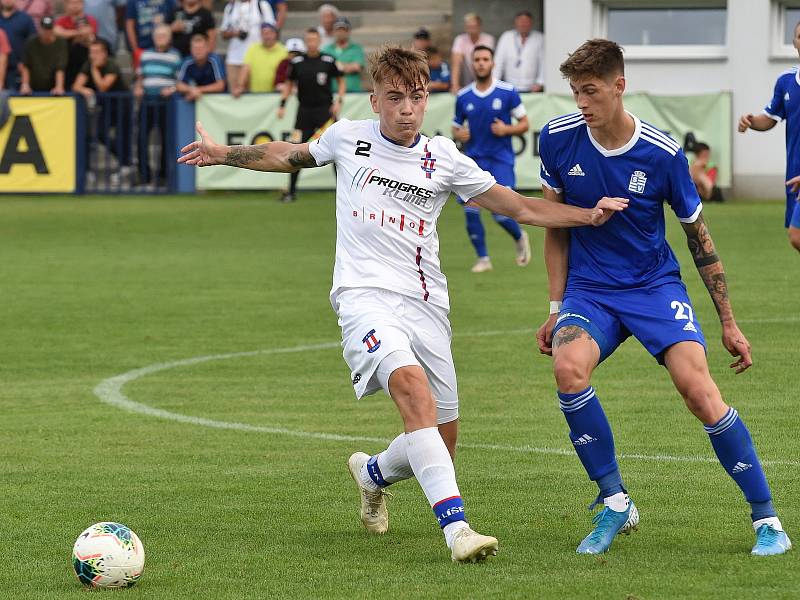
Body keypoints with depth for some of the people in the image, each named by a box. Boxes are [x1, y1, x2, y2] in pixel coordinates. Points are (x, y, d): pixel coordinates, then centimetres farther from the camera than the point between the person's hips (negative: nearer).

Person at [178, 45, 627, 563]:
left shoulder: (445, 159, 7)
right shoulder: (349, 138, 6)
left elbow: (521, 207, 10)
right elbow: (290, 156, 26)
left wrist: (589, 215, -1)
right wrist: (222, 154, 22)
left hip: (425, 302, 3)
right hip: (365, 293, -3)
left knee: (443, 438, 4)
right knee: (413, 386, -31)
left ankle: (373, 474, 40)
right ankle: (456, 528, -40)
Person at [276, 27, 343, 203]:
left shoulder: (328, 61, -2)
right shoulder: (297, 62, 3)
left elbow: (341, 82, 8)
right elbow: (290, 85, 14)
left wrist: (339, 101, -6)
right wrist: (282, 105, 4)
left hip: (325, 109, -2)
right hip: (305, 109, 2)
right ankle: (291, 190, 8)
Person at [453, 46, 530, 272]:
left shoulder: (508, 92, -3)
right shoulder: (463, 97, 5)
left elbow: (524, 124, 3)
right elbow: (456, 127, 17)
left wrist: (506, 129, -16)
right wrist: (458, 134, -7)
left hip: (501, 159, -2)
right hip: (473, 159, 2)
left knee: (501, 213, -9)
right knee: (471, 209, -11)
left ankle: (520, 238, 25)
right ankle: (483, 258, 4)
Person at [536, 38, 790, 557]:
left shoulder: (662, 153, -11)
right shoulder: (558, 139, -5)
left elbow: (699, 238, 0)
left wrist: (729, 324, 3)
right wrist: (556, 309, 5)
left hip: (656, 286, -2)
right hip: (589, 290, 2)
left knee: (699, 389, -23)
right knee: (568, 368, -30)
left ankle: (767, 521, -9)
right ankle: (615, 502, -13)